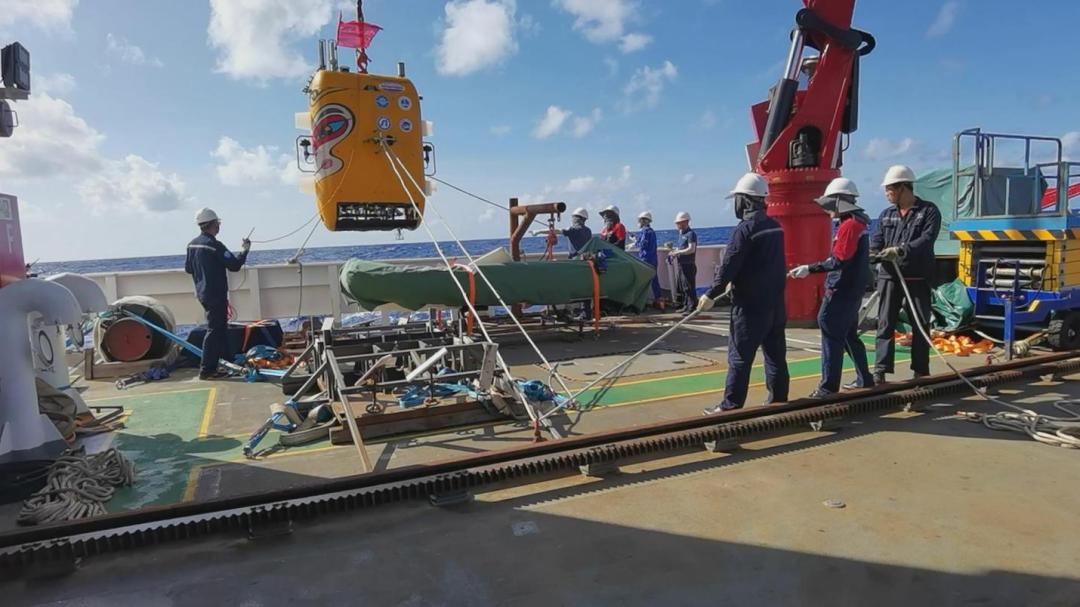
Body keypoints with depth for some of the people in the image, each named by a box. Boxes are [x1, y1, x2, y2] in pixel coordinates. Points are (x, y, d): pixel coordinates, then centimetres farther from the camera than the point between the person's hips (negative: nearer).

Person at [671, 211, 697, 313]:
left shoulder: (691, 234, -11)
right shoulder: (681, 234, 17)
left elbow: (691, 249, -20)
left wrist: (677, 252, -18)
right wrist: (674, 253, 7)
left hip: (689, 265, -10)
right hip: (681, 265, 10)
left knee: (689, 288, -8)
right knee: (682, 287, 14)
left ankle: (691, 308, -5)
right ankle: (686, 306, 23)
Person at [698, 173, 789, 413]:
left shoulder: (745, 228, -15)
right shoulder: (775, 226, 9)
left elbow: (729, 265, -16)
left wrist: (711, 295, -6)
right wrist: (735, 283, 24)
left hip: (750, 305, -8)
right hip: (775, 302, 8)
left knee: (739, 356, -1)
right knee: (776, 353, 13)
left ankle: (731, 405, 5)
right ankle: (778, 400, 22)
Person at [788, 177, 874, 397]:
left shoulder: (849, 225, -16)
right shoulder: (858, 222, 14)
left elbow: (839, 261, -22)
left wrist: (809, 269, -20)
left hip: (842, 291, -10)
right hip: (853, 290, 10)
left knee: (831, 335, -7)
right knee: (849, 335, 19)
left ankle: (829, 385, -3)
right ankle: (864, 378, 28)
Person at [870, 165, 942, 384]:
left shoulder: (929, 211, 0)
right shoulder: (886, 215, 12)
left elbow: (927, 239, -15)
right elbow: (877, 241, 3)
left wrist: (901, 250, -30)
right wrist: (871, 254, -19)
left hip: (918, 278, -3)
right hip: (889, 277, 3)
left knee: (921, 325, 6)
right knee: (885, 324, -2)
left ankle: (920, 371, 17)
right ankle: (880, 370, -1)